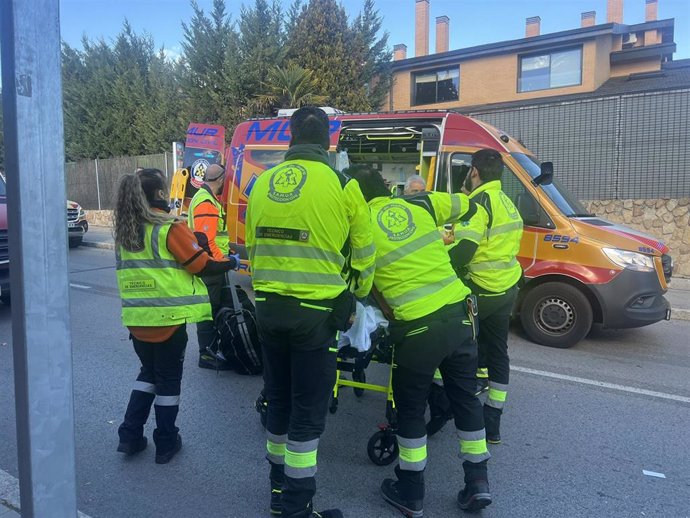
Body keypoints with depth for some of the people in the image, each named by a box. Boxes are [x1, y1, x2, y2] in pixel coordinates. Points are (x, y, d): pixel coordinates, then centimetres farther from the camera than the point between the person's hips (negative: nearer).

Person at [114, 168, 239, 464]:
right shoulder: (169, 228, -14)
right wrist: (231, 264, 5)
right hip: (168, 318, -5)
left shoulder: (123, 232, 5)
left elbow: (132, 270, 14)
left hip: (136, 318, 6)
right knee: (168, 379, 10)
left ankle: (130, 436, 23)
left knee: (148, 372, 23)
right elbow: (203, 266, -12)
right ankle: (166, 444, 21)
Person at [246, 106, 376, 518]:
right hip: (316, 313, -5)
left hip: (269, 310, 5)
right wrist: (355, 297, 19)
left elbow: (253, 248, 14)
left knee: (278, 401, 19)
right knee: (308, 412, 6)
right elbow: (364, 254, 2)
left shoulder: (262, 184, 7)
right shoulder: (342, 184, -7)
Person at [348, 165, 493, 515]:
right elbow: (468, 207, 23)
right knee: (465, 398, 20)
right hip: (458, 314, 5)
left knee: (410, 409, 13)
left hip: (417, 327, -4)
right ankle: (477, 482, 31)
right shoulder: (420, 204, 8)